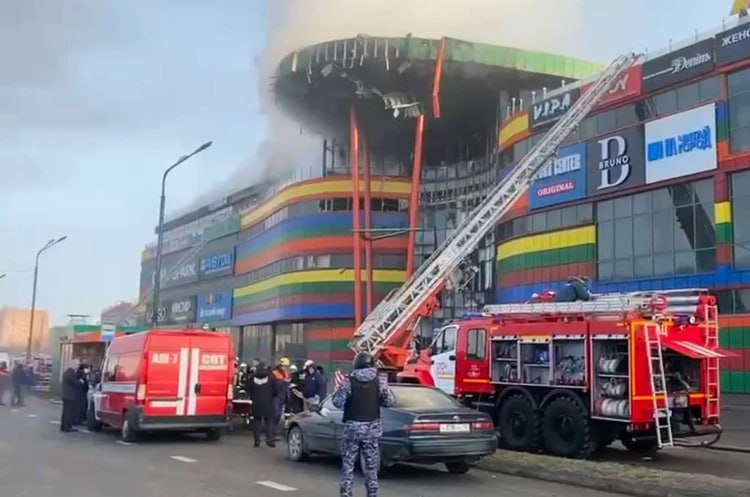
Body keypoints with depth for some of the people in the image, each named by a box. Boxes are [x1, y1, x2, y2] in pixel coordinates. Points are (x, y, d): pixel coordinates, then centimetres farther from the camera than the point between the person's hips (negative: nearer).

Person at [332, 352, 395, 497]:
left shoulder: (348, 382, -10)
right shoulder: (380, 382, -3)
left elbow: (337, 402, -9)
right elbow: (391, 401, -1)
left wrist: (340, 388, 8)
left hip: (352, 427, -2)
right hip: (372, 427, 2)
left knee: (348, 463, 7)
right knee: (371, 465, 10)